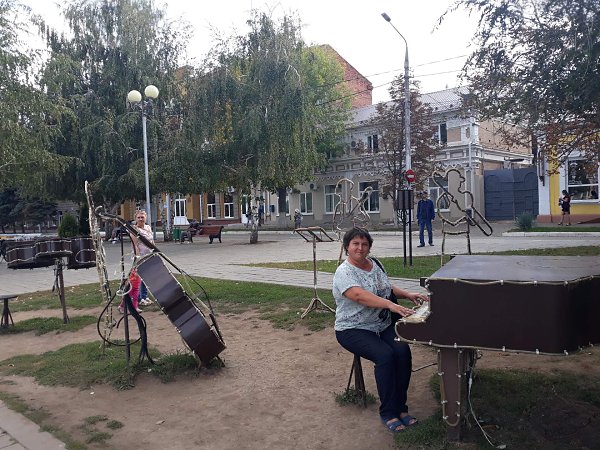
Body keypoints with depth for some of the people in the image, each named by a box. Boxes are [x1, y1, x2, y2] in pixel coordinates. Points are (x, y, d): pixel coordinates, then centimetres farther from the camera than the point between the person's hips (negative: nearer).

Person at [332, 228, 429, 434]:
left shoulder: (374, 265, 10)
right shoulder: (344, 273, -14)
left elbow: (388, 287, 24)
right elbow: (360, 296, -31)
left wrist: (407, 294, 5)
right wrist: (391, 305, -42)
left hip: (383, 325, 6)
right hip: (353, 329, -6)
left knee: (403, 351, -20)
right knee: (385, 355, -28)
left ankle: (400, 407, -6)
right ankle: (388, 413, -13)